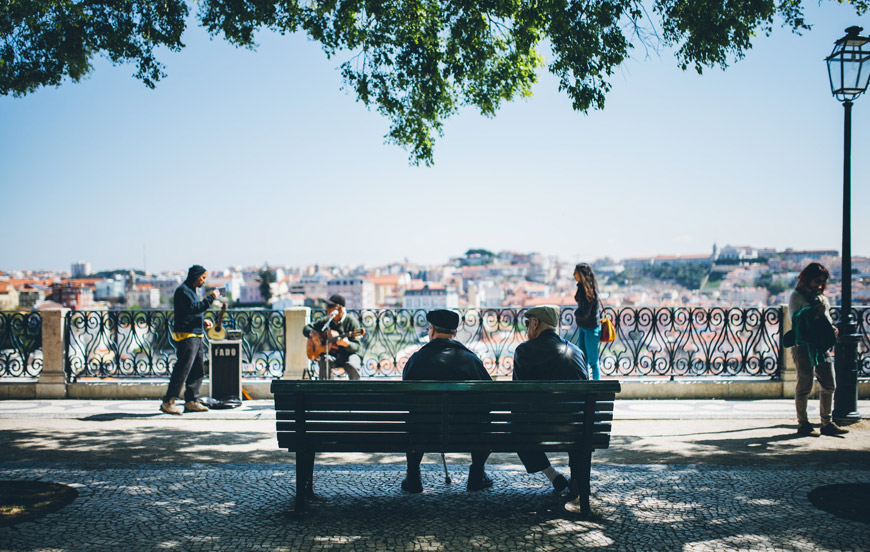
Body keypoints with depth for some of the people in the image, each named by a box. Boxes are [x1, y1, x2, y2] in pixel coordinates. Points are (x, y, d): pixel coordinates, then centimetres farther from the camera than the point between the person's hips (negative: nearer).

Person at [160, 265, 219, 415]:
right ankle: (168, 402, -7)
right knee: (183, 369, -11)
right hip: (186, 335, -10)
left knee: (197, 371, 9)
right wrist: (210, 298, -18)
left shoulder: (191, 290, 21)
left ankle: (191, 401, 14)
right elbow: (193, 308, -22)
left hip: (196, 336, 10)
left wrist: (203, 321, 12)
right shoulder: (183, 290, -10)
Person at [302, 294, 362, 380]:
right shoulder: (325, 321, 10)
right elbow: (306, 328, 19)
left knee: (352, 366, -35)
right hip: (331, 354, 3)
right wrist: (313, 334, -4)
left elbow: (357, 347, -10)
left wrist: (347, 344, -33)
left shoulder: (351, 321, -5)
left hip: (348, 354, -3)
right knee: (324, 361, -32)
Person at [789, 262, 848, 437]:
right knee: (804, 387, -3)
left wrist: (832, 328, 8)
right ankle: (803, 424, 8)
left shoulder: (821, 296, 20)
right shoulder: (796, 296, -2)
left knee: (829, 385, 5)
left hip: (822, 345, 7)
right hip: (804, 345, -7)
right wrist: (814, 313, -18)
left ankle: (827, 423, 13)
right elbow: (797, 321, -9)